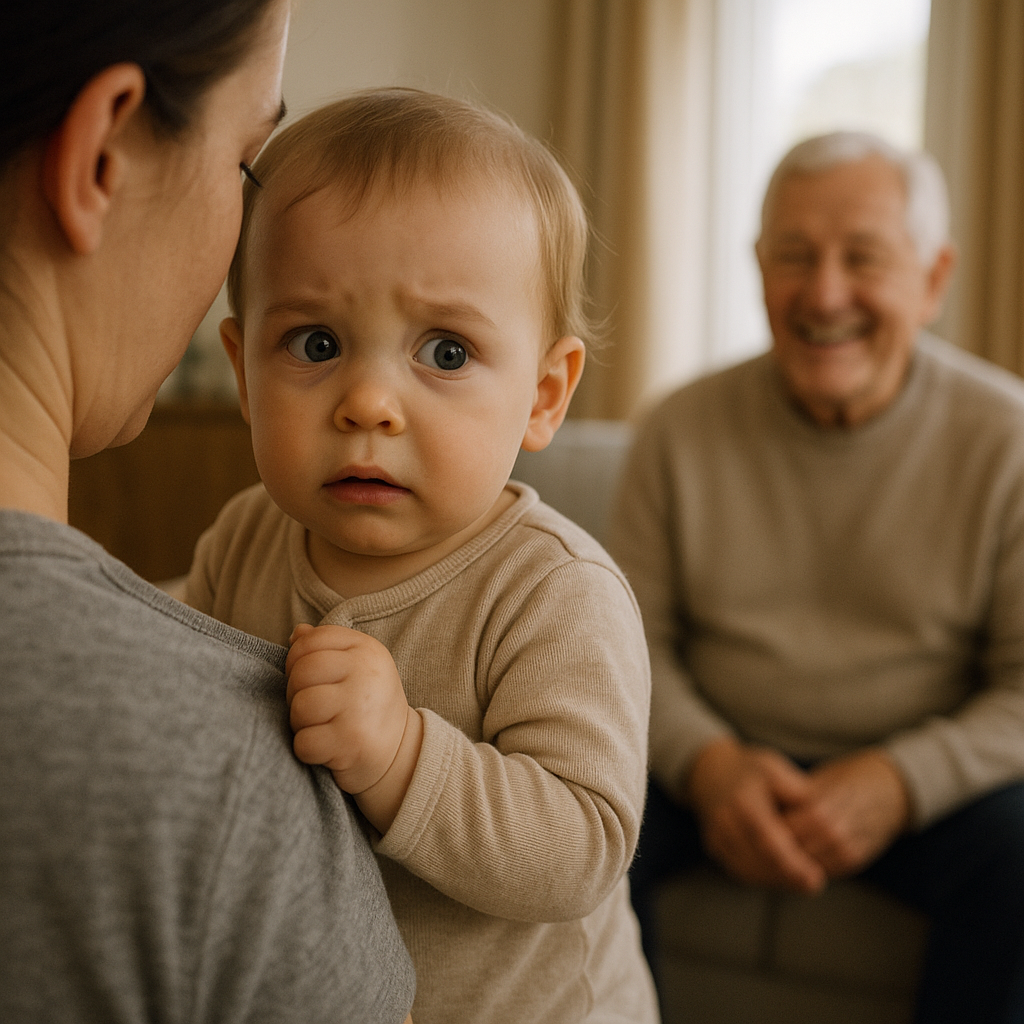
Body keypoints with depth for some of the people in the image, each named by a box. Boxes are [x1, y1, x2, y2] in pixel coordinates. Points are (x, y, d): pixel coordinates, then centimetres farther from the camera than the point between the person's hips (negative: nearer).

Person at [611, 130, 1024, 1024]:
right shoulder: (682, 431, -3)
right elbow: (635, 641, 0)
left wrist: (900, 781, -23)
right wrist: (706, 762, -19)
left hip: (928, 776, -1)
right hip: (721, 761, 1)